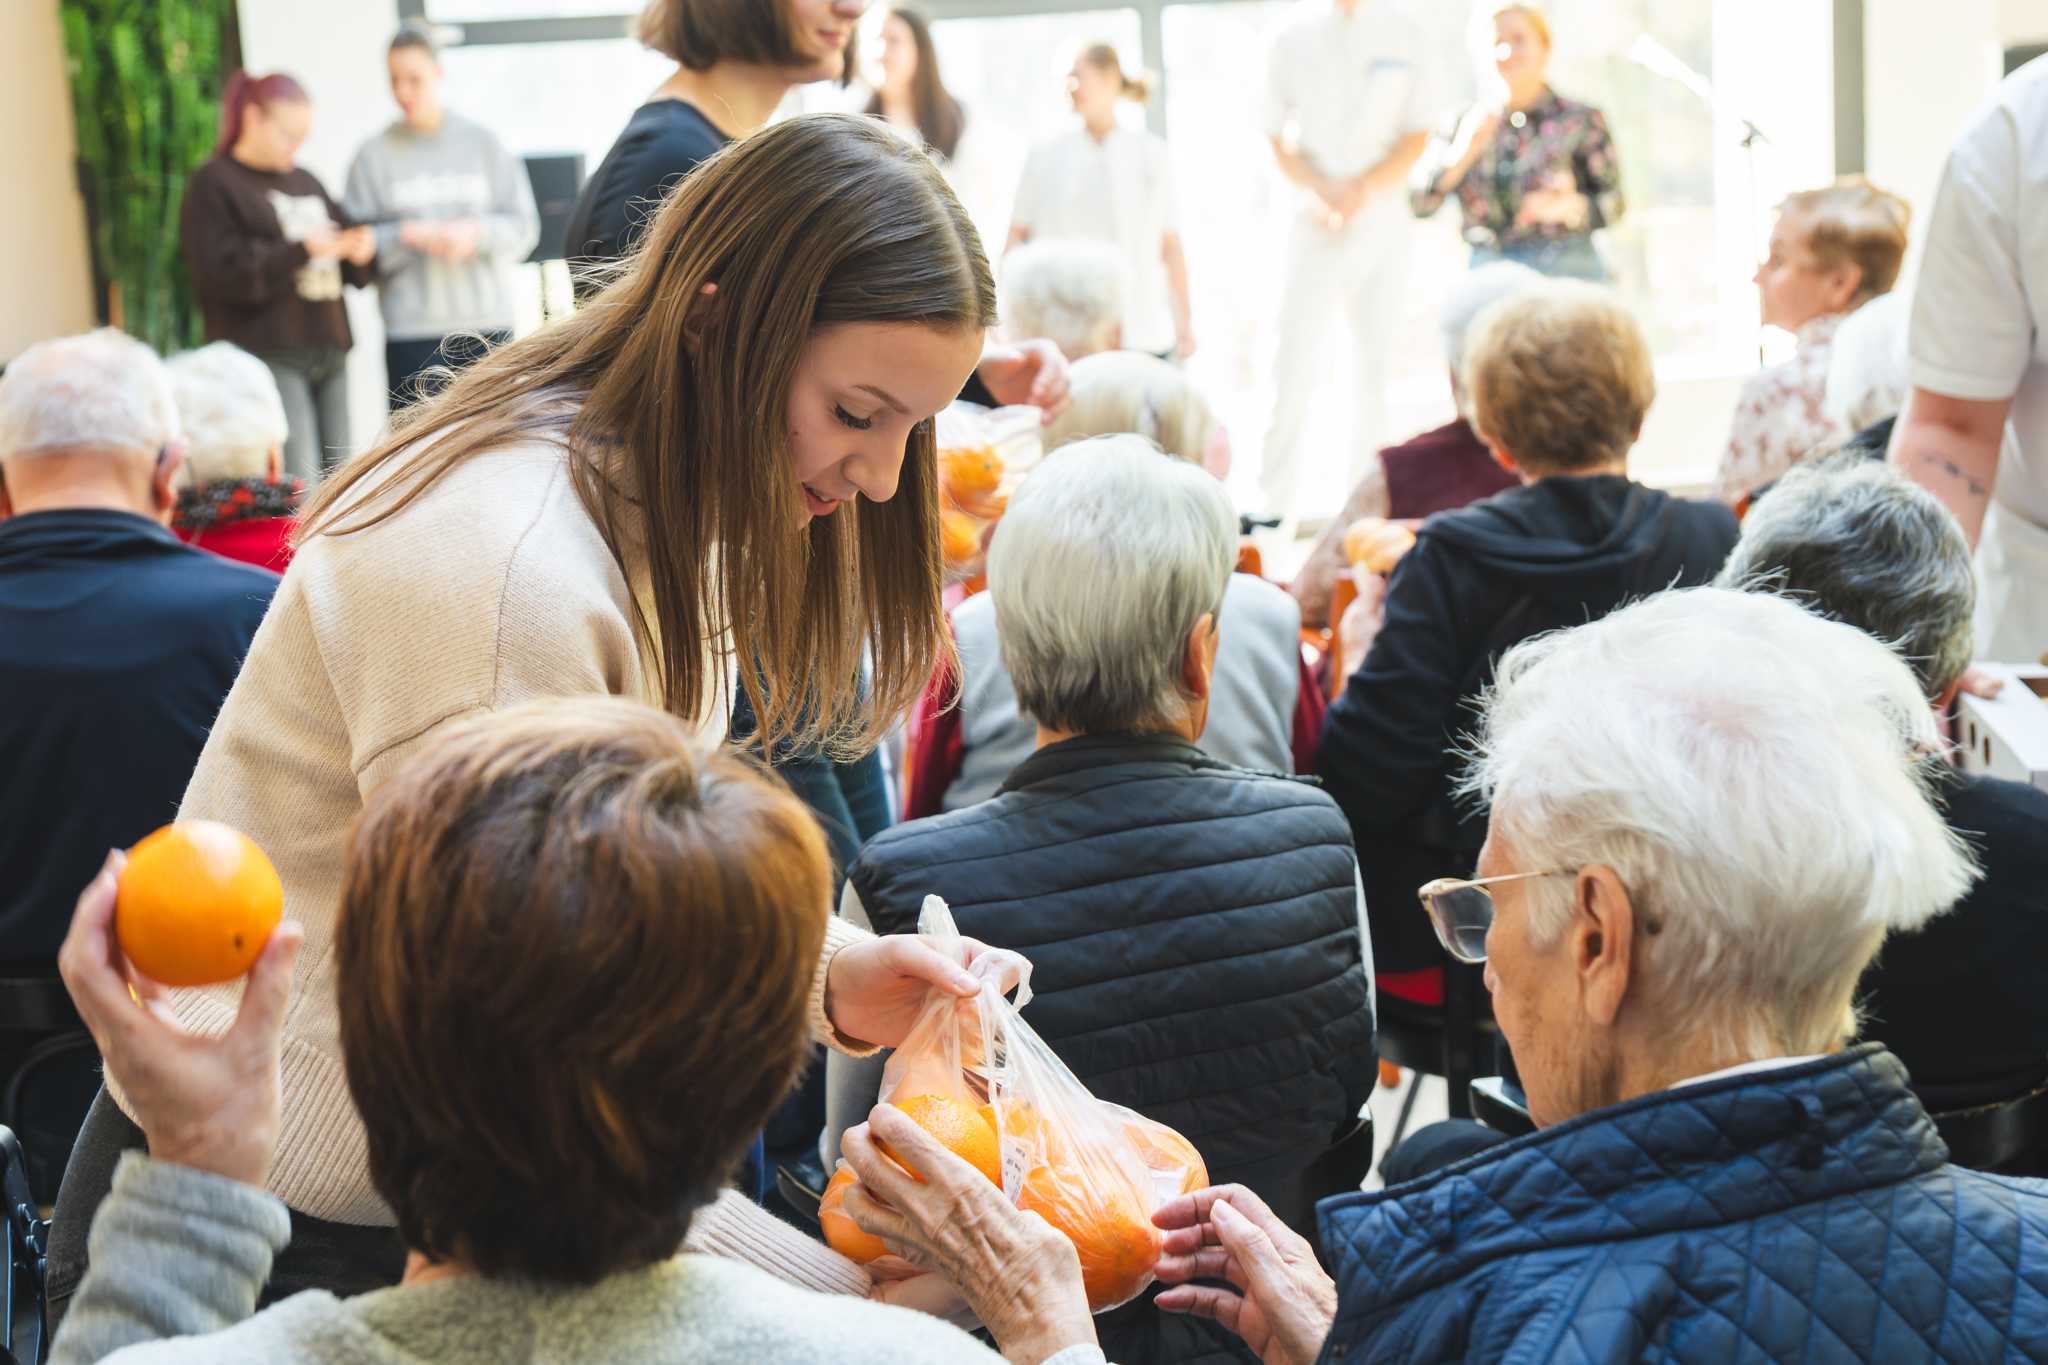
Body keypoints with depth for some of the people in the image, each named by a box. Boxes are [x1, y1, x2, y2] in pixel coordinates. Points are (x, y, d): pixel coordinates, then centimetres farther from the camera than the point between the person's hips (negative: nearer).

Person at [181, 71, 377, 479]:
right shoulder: (213, 185, 0)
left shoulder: (305, 181, 21)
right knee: (300, 486, -17)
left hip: (327, 349, 7)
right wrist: (302, 250, -18)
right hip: (268, 353, -7)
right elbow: (223, 272, -12)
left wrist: (358, 252, -2)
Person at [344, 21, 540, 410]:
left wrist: (477, 230, -13)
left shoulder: (484, 143, 7)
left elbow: (524, 226, 4)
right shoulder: (374, 155, 4)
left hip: (488, 324, 1)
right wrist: (408, 235, -14)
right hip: (411, 331, -1)